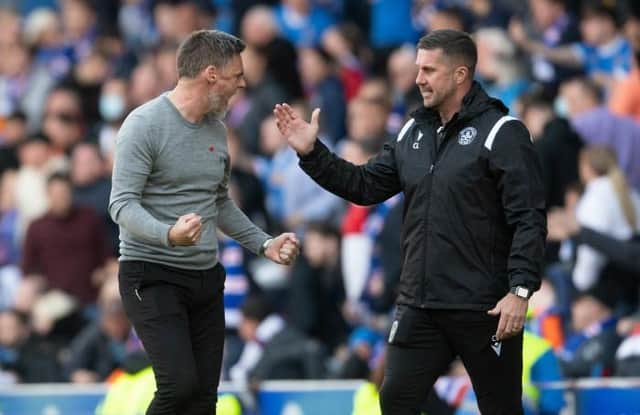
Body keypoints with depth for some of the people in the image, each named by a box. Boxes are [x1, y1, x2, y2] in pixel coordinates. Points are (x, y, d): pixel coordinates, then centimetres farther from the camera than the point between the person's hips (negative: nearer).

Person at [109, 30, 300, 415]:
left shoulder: (217, 129, 11)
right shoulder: (145, 124, -12)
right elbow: (123, 204, -17)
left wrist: (264, 243, 16)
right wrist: (169, 235, -35)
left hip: (206, 278, 7)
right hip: (152, 277, -7)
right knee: (180, 384, -20)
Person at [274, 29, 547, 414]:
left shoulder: (502, 133, -10)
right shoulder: (414, 132, 12)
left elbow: (529, 220, -15)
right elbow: (365, 185, 14)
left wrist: (520, 290, -22)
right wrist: (311, 153, 4)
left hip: (484, 309, -6)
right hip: (419, 306, 6)